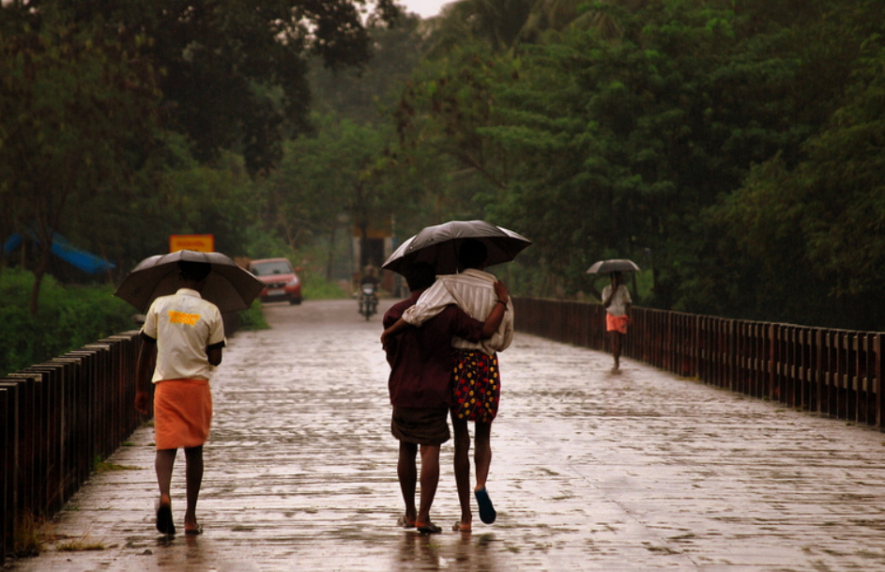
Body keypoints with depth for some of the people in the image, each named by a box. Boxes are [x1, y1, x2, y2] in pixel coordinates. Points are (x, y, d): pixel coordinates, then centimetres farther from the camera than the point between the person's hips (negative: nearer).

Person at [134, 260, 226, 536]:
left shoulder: (160, 305, 1)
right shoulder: (211, 312, -2)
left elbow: (145, 351, 5)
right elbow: (215, 359, -3)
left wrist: (140, 389, 13)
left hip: (165, 384, 0)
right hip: (197, 386, 0)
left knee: (165, 446, 1)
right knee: (194, 449, 9)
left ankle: (164, 495, -28)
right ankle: (191, 517, 11)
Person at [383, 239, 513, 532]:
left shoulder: (449, 285, -5)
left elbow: (421, 311, -22)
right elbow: (505, 340, 8)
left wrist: (390, 331, -11)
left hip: (457, 364, -1)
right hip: (487, 365, 1)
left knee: (461, 440, 7)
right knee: (483, 436, 17)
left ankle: (465, 516, 8)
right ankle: (481, 484, -15)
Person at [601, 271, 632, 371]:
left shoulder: (623, 289, 3)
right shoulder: (606, 290, 1)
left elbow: (627, 303, 4)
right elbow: (605, 304, -9)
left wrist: (628, 317, -6)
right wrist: (613, 292, -15)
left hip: (622, 316, 2)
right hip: (611, 315, -1)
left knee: (620, 340, 5)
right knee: (614, 338, -15)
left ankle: (618, 358, 29)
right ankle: (616, 363, -15)